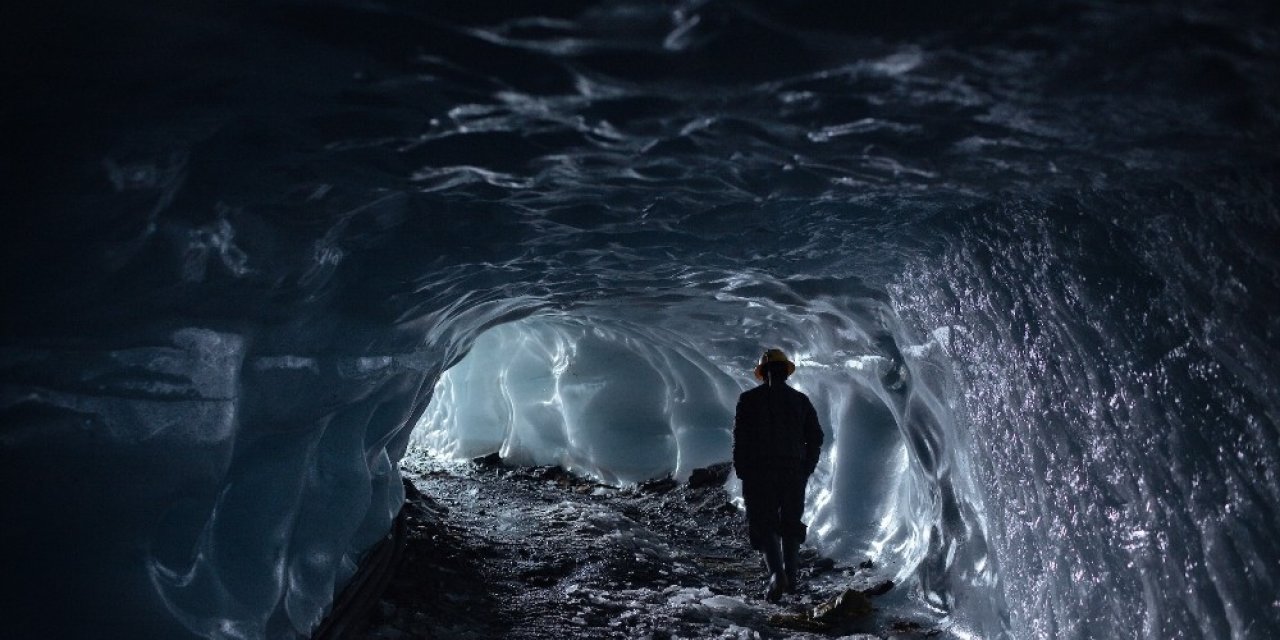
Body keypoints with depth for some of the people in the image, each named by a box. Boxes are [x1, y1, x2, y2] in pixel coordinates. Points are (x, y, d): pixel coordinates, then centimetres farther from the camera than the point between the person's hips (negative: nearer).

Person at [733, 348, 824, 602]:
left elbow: (740, 439, -5)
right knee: (791, 524, 18)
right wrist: (806, 469, 14)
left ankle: (777, 573, -18)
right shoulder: (800, 400, 7)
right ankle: (791, 576, 19)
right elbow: (816, 437, 5)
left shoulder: (749, 399, -1)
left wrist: (742, 474, 3)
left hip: (759, 473, -3)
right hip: (794, 474, 3)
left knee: (764, 524, 2)